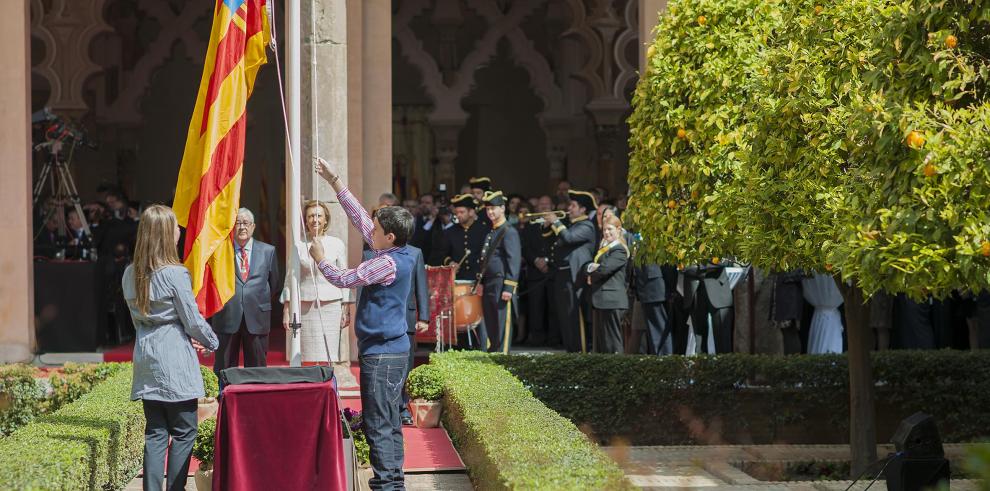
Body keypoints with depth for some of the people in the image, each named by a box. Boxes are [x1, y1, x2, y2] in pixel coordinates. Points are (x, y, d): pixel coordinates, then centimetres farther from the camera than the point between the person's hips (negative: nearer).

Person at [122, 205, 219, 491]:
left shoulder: (130, 274, 5)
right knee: (184, 432, 2)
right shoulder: (175, 274, -15)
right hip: (175, 359, -6)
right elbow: (193, 320, -10)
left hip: (145, 359, 6)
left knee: (155, 432, 9)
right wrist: (211, 342, 11)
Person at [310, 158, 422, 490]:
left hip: (381, 354, -10)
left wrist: (320, 260, 6)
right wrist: (334, 181, 16)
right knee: (389, 422, 13)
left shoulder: (388, 263, -18)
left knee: (378, 424, -8)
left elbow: (343, 279, -12)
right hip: (392, 349, 10)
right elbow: (359, 217, 14)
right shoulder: (393, 253, 8)